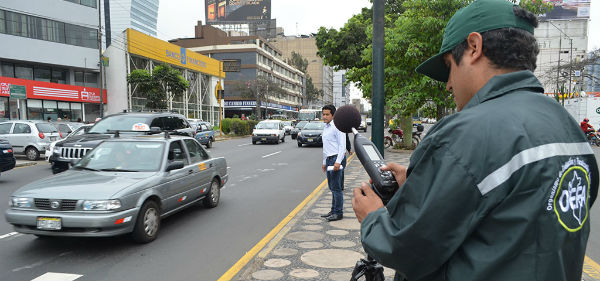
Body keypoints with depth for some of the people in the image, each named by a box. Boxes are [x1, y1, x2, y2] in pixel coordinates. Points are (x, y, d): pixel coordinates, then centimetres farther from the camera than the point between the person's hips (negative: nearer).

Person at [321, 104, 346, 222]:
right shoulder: (326, 128, 18)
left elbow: (342, 145, -17)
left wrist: (338, 161, -24)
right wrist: (324, 162, 24)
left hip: (336, 159, -9)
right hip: (329, 159, 9)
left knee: (336, 187, -7)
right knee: (332, 187, 14)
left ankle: (338, 213, 0)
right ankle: (333, 211, 22)